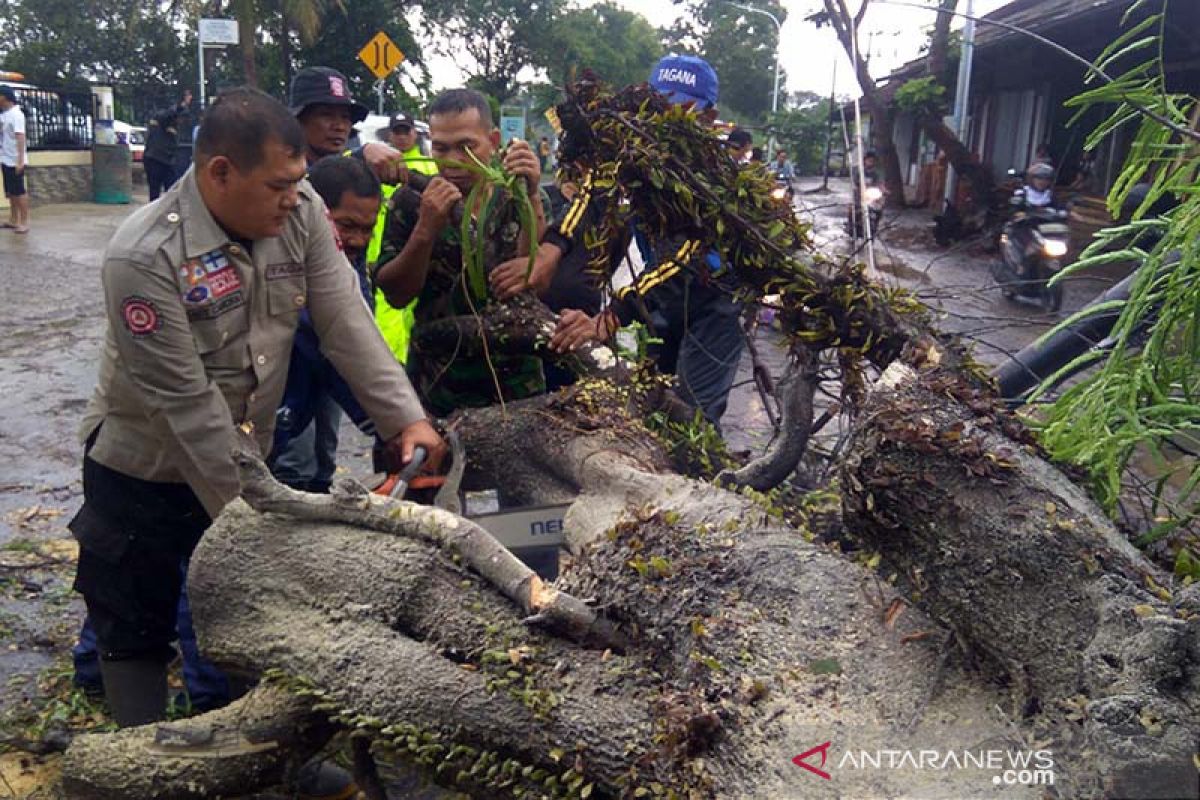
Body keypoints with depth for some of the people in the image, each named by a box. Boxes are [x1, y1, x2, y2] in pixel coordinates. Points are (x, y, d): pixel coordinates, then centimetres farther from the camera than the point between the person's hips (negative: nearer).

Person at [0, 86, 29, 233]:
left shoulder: (16, 114, -14)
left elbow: (20, 137, -20)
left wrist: (20, 160, -26)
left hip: (14, 161, -8)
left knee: (19, 191, -3)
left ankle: (24, 222, 1)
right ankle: (14, 220, 20)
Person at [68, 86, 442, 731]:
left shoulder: (299, 211, -11)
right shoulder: (144, 258, -27)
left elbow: (348, 327, -11)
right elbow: (185, 404, -25)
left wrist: (406, 418, -21)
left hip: (247, 456, 5)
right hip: (145, 469, -5)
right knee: (136, 630, 12)